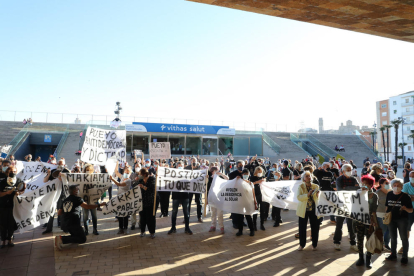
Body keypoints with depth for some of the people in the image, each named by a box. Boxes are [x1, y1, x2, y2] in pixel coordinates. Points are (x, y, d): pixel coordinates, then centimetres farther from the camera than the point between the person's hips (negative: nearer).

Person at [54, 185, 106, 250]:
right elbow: (87, 207, -15)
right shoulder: (77, 199, -3)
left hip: (64, 225, 7)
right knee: (82, 239, 0)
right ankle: (62, 239, -16)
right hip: (73, 223, -7)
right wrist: (100, 205, -11)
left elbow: (59, 213, 17)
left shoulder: (65, 200, 17)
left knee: (76, 235, 26)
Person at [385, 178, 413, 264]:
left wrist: (405, 208, -28)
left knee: (404, 238, 3)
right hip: (391, 219, 4)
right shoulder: (389, 194, 3)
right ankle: (393, 255, 27)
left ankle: (405, 257, 16)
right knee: (393, 238, 14)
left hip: (402, 219, -4)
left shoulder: (405, 196, -9)